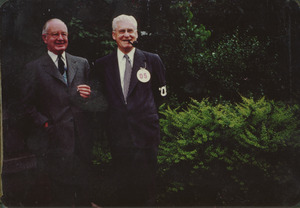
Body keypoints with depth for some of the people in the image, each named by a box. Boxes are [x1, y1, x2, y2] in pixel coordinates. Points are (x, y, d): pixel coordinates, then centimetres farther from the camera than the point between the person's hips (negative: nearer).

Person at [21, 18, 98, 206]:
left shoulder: (82, 63, 12)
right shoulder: (34, 68, 2)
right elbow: (28, 105, 0)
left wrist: (89, 95, -7)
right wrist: (45, 123, -11)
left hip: (82, 140, 3)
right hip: (54, 140, -3)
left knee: (84, 193, 10)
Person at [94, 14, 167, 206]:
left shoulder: (152, 60, 4)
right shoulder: (102, 65, 7)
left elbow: (161, 94, 12)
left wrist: (144, 110, 9)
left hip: (145, 133, -1)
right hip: (118, 134, 1)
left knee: (146, 187, 0)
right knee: (121, 187, 7)